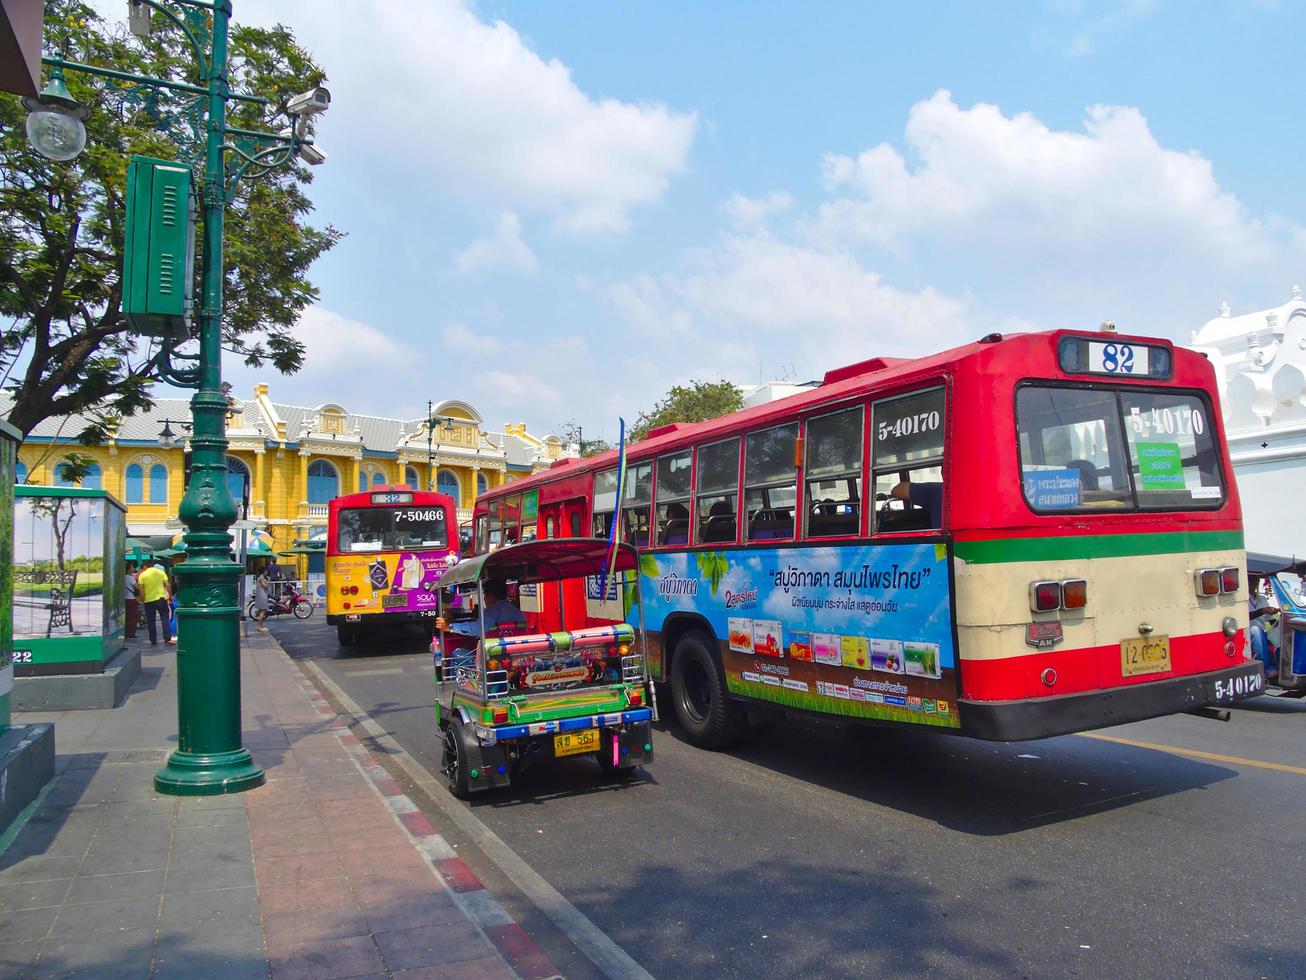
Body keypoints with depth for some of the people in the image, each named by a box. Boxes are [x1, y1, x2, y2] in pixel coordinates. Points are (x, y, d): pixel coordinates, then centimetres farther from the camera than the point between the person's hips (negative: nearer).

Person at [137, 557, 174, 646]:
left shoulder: (142, 575, 0)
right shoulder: (161, 572, 2)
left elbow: (141, 591, -4)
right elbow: (167, 585, -3)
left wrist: (143, 600, 6)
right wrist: (170, 596, 4)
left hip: (149, 600, 0)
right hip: (161, 599, 0)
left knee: (150, 622, 9)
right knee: (165, 619, 3)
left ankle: (153, 641, 12)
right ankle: (168, 639, -7)